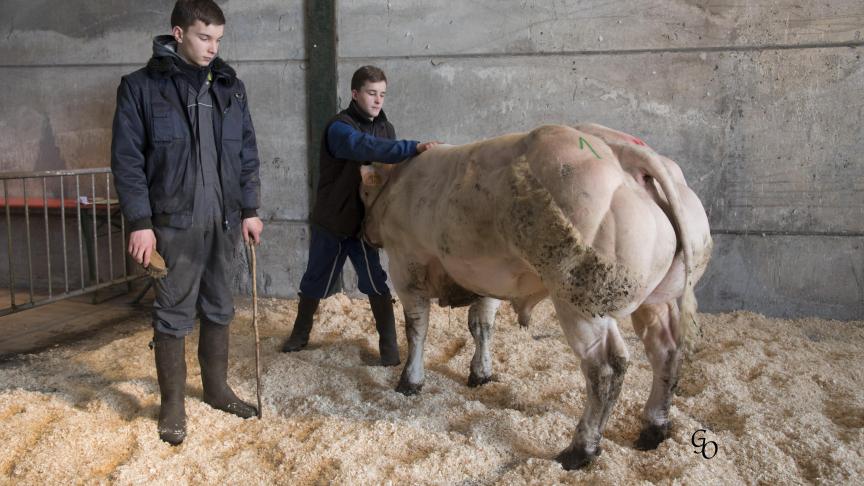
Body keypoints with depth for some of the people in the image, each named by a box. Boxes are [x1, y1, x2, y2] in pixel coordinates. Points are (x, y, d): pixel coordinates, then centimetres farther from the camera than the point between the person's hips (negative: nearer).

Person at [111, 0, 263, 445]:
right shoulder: (141, 87, -4)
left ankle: (217, 388, 29)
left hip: (223, 220, 5)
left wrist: (250, 209, 8)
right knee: (174, 314, 2)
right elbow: (127, 160, -6)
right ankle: (172, 405, 15)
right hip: (174, 221, -4)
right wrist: (140, 223, -11)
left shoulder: (230, 86, 9)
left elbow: (247, 154, 13)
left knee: (219, 309, 14)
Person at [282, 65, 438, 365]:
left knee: (376, 282, -2)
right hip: (331, 220, -3)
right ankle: (300, 333, 32)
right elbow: (368, 148, -37)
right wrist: (414, 147, -47)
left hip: (366, 221, 3)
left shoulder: (384, 128, 3)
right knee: (316, 281, 12)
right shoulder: (339, 127, -18)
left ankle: (389, 344, 8)